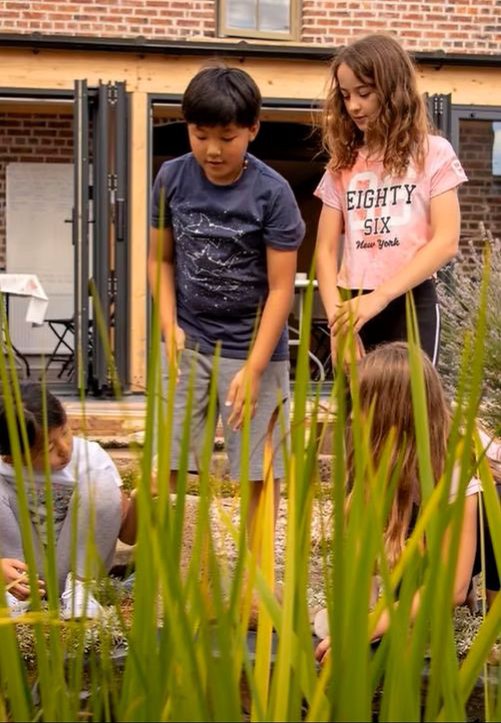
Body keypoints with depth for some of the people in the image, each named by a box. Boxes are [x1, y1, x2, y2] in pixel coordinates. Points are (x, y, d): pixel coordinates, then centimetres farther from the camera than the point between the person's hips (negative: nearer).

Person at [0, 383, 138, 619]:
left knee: (102, 482, -24)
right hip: (21, 566, 0)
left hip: (73, 567, 0)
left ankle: (78, 584, -11)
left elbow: (127, 534, -10)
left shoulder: (92, 458, -17)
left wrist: (138, 499, -32)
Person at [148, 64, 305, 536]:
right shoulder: (172, 178, -3)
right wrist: (169, 326, -7)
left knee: (259, 469, 3)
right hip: (187, 343, 3)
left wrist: (253, 368, -16)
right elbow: (160, 258, 8)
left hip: (253, 347, -3)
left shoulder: (272, 192, -13)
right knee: (167, 464, 2)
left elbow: (281, 287, -11)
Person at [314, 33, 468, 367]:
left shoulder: (433, 154, 1)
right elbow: (326, 250, 6)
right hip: (354, 307, 3)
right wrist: (338, 318, -10)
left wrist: (378, 298, -18)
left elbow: (445, 242, -8)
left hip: (410, 304, -3)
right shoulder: (343, 164, 12)